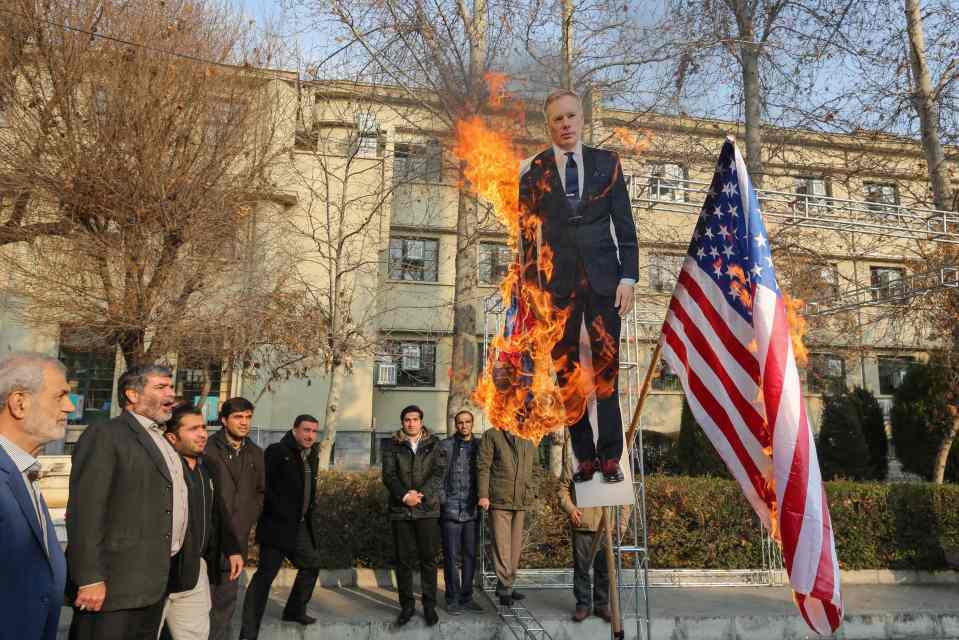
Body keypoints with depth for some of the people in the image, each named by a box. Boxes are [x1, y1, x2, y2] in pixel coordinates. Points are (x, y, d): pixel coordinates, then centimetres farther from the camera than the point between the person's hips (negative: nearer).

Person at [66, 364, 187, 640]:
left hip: (155, 583, 8)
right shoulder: (104, 434, -9)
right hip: (114, 585, -8)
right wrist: (90, 579, -20)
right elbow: (85, 511, -16)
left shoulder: (162, 441, 17)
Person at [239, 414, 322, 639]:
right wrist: (281, 513, -18)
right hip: (277, 526, -8)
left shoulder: (312, 457, 12)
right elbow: (264, 486, -17)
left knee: (311, 565, 18)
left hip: (301, 527, 8)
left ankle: (295, 610, 35)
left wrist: (310, 508, 10)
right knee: (265, 574, -6)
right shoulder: (277, 451, -11)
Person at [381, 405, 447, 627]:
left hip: (428, 509, 0)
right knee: (404, 560, 6)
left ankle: (430, 605, 16)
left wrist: (421, 494, -15)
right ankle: (407, 605, 18)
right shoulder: (392, 445, 6)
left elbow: (439, 472, -3)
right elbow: (388, 475, -2)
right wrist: (405, 495, -16)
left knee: (429, 559, 4)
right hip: (400, 509, 0)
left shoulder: (434, 444, 6)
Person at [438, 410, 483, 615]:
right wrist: (442, 501, -6)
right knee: (451, 556, 1)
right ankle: (452, 599, 12)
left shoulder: (480, 445, 7)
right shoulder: (445, 446, 0)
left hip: (472, 510, 3)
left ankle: (466, 597, 20)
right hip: (450, 510, -3)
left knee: (470, 555, 9)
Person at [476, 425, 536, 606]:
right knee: (502, 545, -6)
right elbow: (483, 466, -6)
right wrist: (483, 495, -12)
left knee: (516, 545, 10)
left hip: (521, 503, 6)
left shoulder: (528, 441, 15)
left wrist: (529, 495, 12)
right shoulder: (492, 435, -1)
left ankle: (506, 586, 21)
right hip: (499, 500, -6)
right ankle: (505, 587, 1)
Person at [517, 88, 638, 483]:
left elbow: (624, 225, 6)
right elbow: (527, 233, 4)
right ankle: (585, 457, 13)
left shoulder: (607, 163, 8)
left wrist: (628, 277, -3)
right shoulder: (533, 171, 5)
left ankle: (610, 456, 9)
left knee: (607, 367, 0)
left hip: (603, 277, 0)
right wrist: (531, 287, -3)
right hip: (558, 281, 0)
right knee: (566, 370, 2)